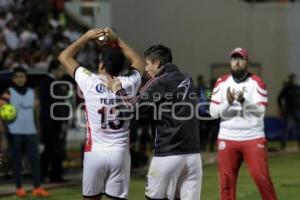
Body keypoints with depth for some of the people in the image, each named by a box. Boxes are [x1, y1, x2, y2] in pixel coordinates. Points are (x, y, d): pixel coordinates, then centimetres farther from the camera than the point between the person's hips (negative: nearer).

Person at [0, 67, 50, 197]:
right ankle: (19, 188, 9)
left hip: (31, 131, 4)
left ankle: (37, 188, -4)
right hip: (15, 132, -4)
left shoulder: (32, 93, 14)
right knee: (16, 160, 3)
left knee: (35, 159, -3)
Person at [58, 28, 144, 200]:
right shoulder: (129, 84, -4)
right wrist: (118, 41, 20)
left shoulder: (90, 82, -8)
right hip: (120, 153, 1)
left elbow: (64, 57, 7)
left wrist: (86, 37, 11)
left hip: (95, 152, -1)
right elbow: (139, 62, 20)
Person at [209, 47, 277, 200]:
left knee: (262, 178, -8)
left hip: (253, 139, -2)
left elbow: (260, 111, -11)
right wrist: (228, 103, -20)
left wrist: (243, 101, -29)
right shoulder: (222, 83, 5)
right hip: (227, 140, 2)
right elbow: (213, 112, -1)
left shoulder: (256, 82, -1)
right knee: (226, 181, 1)